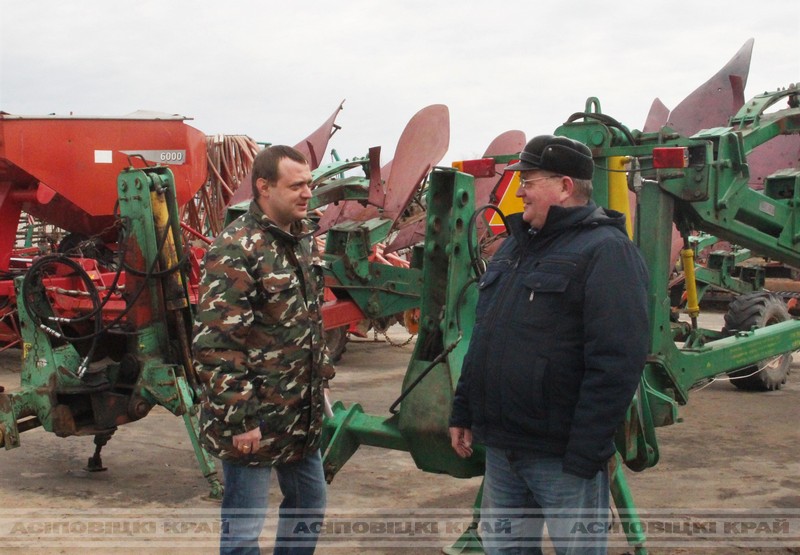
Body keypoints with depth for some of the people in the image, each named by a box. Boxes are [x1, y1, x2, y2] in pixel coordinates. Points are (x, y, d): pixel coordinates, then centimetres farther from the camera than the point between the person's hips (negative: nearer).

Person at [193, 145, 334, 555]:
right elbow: (215, 345, -22)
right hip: (255, 421, -8)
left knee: (309, 505, 20)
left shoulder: (301, 237, 8)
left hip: (301, 415, 8)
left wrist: (321, 376, 18)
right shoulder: (236, 250, -19)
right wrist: (239, 420, -22)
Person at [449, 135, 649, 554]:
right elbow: (483, 337, 21)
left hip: (562, 456, -8)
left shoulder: (605, 251, -14)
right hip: (500, 448, 8)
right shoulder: (516, 244, 15)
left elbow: (616, 364, -21)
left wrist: (585, 455, -22)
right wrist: (463, 412, 17)